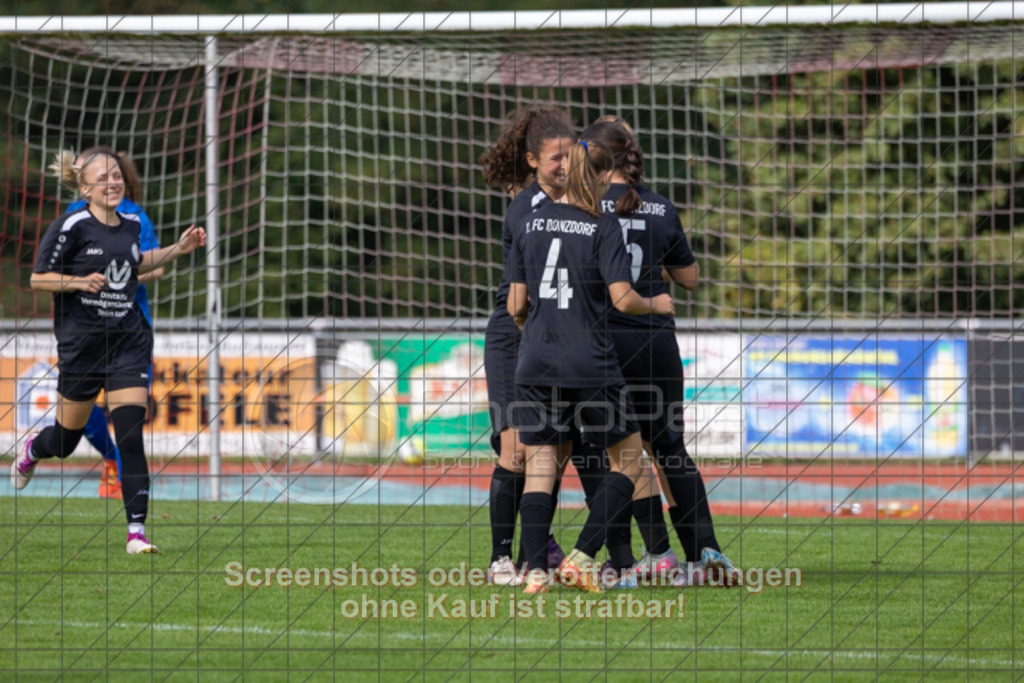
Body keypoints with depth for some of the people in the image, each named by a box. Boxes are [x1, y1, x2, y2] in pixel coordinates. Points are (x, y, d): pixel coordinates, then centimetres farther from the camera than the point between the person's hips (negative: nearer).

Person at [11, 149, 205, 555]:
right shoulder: (71, 227, -12)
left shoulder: (132, 224, 6)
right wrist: (80, 281, -23)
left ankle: (137, 531, -10)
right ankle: (32, 451, 50)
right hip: (81, 344, -3)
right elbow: (38, 278, -8)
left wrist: (178, 250, 15)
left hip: (128, 342, 3)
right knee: (66, 440, 12)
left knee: (131, 436, -10)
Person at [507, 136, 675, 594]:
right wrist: (655, 305, 9)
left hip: (535, 363, 4)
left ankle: (535, 570, -7)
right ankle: (581, 557, -1)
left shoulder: (529, 225, 7)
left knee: (541, 465, 7)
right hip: (589, 364, -4)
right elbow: (622, 299, -11)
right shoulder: (603, 228, -6)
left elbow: (515, 305, 10)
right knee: (627, 458, 11)